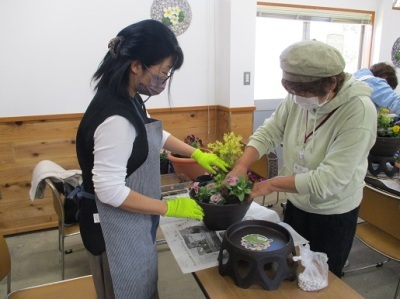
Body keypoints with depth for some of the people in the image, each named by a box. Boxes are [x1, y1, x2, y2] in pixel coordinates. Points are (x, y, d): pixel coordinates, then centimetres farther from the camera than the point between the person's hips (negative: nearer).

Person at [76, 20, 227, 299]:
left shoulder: (129, 99, 0)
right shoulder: (116, 116, -31)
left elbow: (154, 135, 16)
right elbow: (110, 190, -30)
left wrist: (197, 154, 9)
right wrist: (170, 208, -22)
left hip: (133, 219, 9)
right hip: (117, 224, -9)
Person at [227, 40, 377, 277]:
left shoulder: (359, 111, -28)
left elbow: (328, 179, -31)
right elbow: (268, 133, -7)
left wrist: (272, 184, -26)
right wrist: (241, 166, -23)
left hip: (333, 215, -5)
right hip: (296, 204, 5)